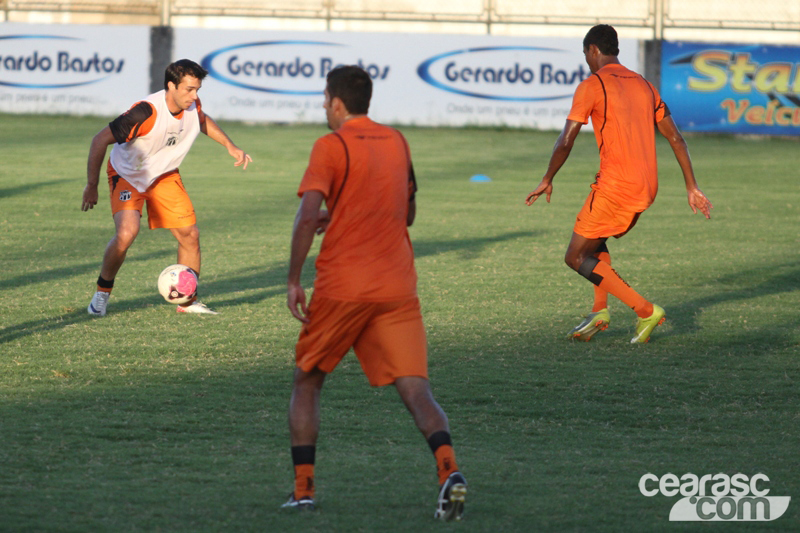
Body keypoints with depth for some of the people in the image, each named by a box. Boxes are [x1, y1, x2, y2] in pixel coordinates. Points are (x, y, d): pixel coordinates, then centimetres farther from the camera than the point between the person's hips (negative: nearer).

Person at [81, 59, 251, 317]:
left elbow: (203, 121, 15)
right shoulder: (146, 113, -34)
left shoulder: (192, 107, -13)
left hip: (165, 176, 6)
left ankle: (187, 300, 18)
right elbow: (100, 140, -28)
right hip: (128, 176, -6)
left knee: (190, 234, -2)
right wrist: (91, 186, -24)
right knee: (126, 233, -26)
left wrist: (230, 145, 8)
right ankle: (102, 293, -3)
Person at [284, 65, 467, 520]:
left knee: (307, 383, 15)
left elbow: (308, 216, -15)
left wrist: (293, 280, -8)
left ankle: (303, 489, 10)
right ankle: (449, 470, -29)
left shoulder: (331, 146, -4)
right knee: (416, 389, -4)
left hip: (342, 287, -4)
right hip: (398, 287, 4)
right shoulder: (397, 143, 15)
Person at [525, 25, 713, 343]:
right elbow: (675, 138, 14)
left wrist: (547, 181, 5)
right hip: (647, 188, 8)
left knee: (577, 258, 2)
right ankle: (600, 311, 13)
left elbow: (566, 141, -8)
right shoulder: (644, 86, 16)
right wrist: (692, 188, 16)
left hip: (615, 186, -8)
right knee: (594, 241, 28)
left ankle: (646, 311, -8)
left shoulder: (592, 86, -4)